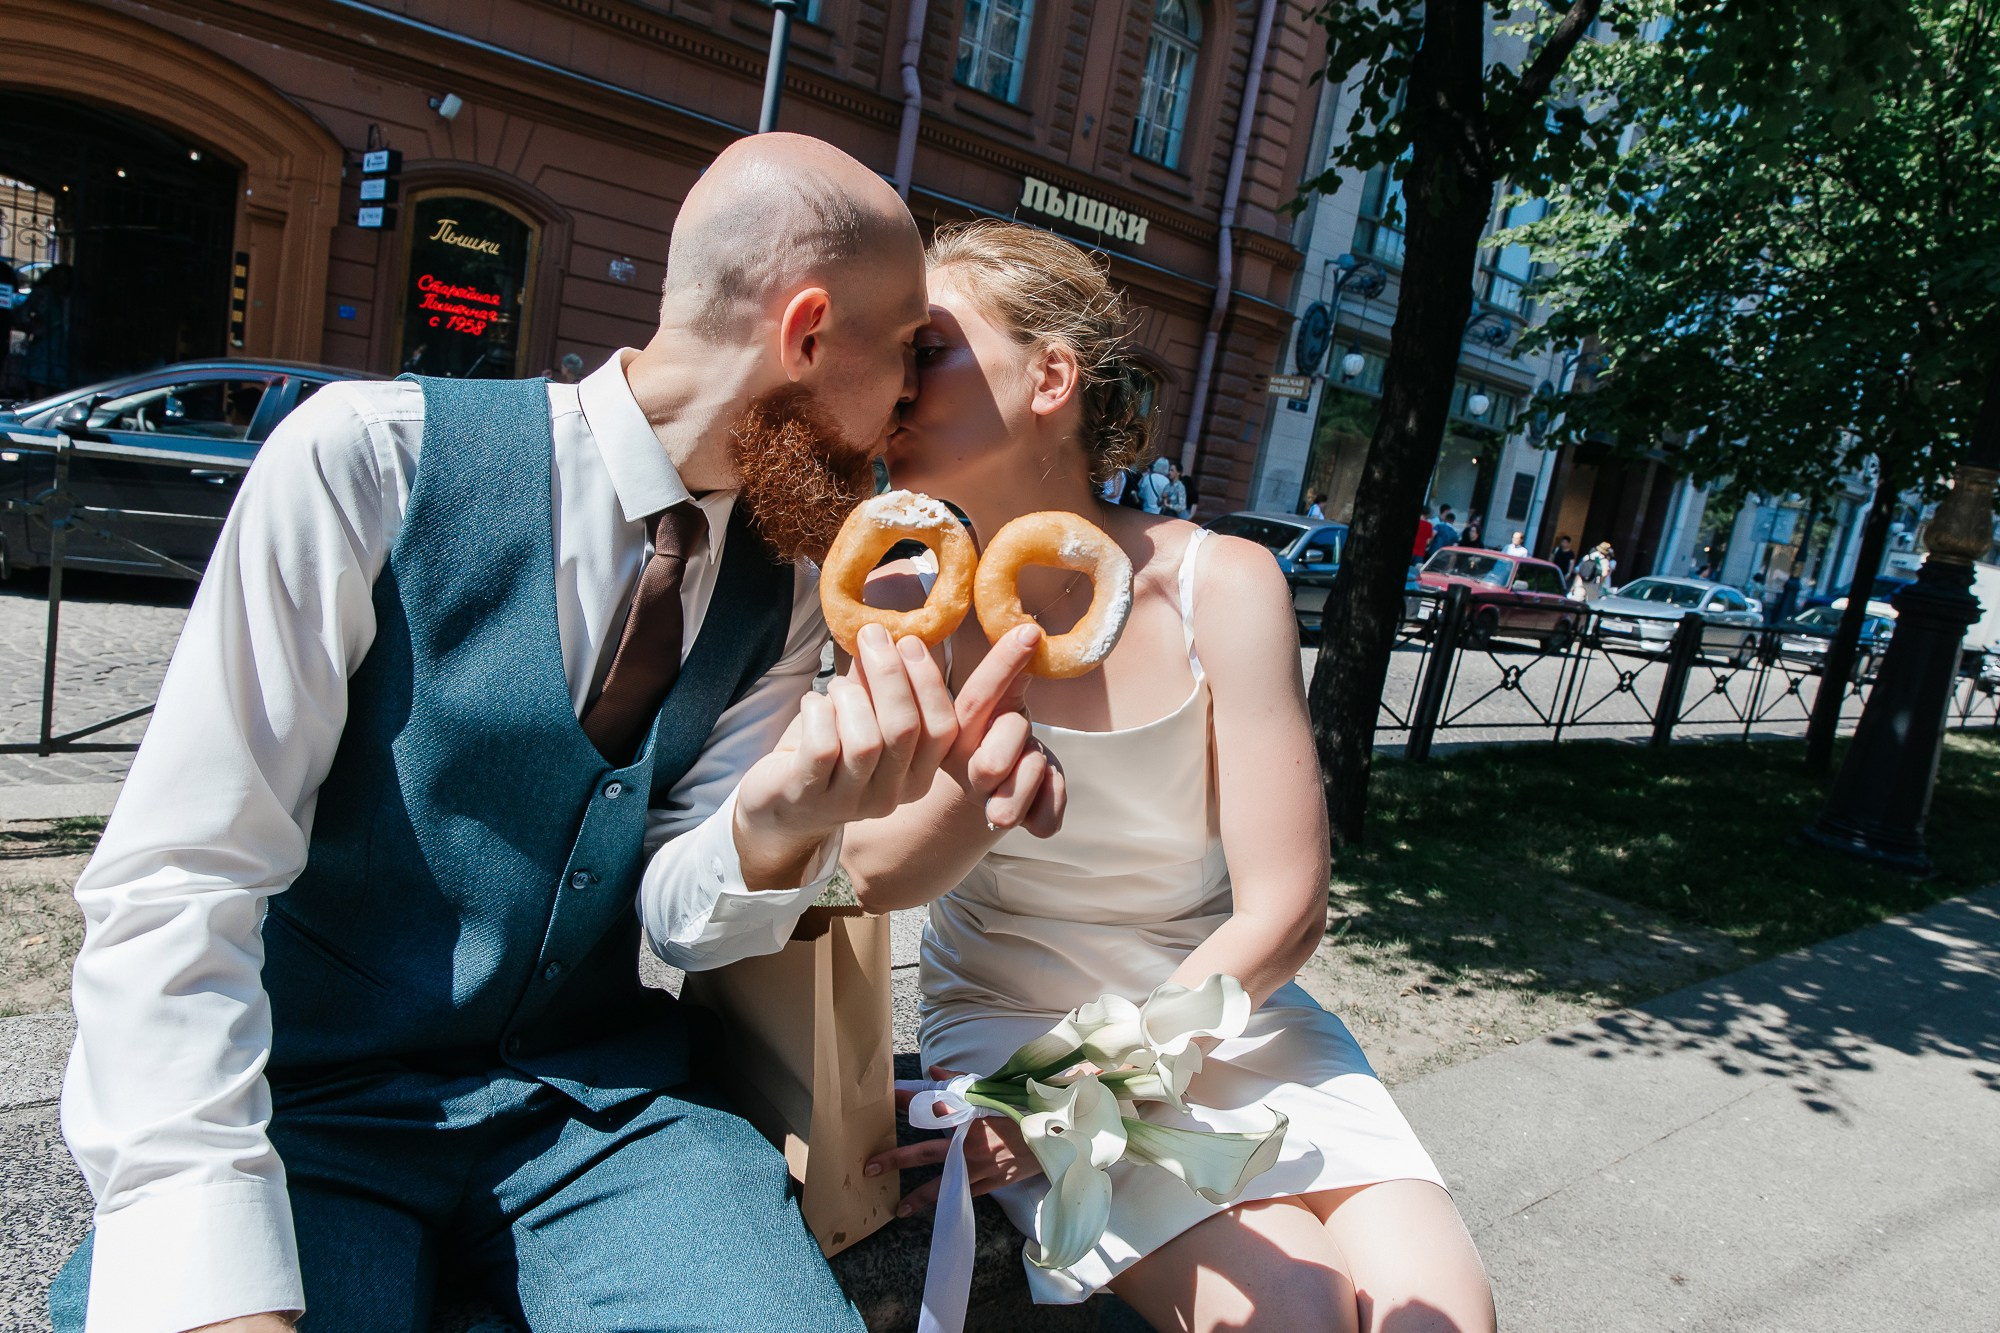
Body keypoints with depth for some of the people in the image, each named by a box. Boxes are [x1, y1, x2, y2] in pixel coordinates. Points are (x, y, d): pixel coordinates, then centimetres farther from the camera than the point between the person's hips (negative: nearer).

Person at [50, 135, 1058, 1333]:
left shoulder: (785, 583, 1)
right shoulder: (370, 456, -13)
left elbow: (678, 916, -2)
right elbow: (175, 884, -15)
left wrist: (778, 826, -25)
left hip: (600, 1097, 3)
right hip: (315, 1097, -2)